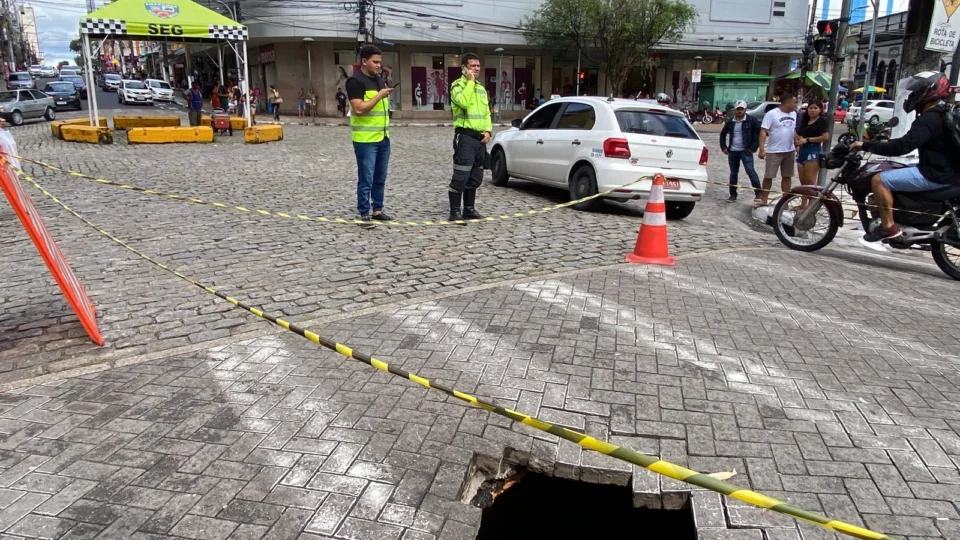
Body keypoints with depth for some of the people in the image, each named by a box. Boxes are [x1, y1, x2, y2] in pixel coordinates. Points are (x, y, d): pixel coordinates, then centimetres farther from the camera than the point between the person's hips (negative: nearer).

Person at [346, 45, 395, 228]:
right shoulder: (355, 81, -11)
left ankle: (377, 210, 22)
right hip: (365, 140, -8)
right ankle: (364, 215, 3)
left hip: (383, 138, 8)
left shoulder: (379, 80, 16)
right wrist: (379, 96, -19)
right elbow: (359, 109, -20)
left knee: (380, 178, 13)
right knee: (366, 179, -4)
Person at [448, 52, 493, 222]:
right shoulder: (458, 85, -5)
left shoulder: (481, 88, 18)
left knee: (475, 178, 11)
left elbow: (486, 113, 21)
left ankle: (469, 209, 21)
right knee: (461, 176, -9)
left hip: (480, 138, 8)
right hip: (465, 137, -8)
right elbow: (463, 102, -26)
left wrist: (487, 130, 5)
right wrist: (470, 81, -16)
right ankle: (455, 211, -3)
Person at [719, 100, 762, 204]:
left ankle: (758, 193, -9)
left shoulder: (751, 121, -5)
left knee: (750, 171, -14)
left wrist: (753, 147, -13)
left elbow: (760, 133, -8)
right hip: (732, 152, 5)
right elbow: (723, 134, 23)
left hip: (745, 151, -5)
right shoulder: (730, 122, 10)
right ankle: (733, 195, 18)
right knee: (733, 173, 10)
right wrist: (724, 147, 13)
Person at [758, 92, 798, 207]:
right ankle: (763, 200, 8)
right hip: (774, 151, -6)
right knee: (768, 176, 0)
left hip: (790, 151, 6)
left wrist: (797, 147, 14)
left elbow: (795, 131, 18)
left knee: (787, 176, 10)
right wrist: (762, 149, -22)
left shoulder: (794, 114, 7)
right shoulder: (771, 114, -12)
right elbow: (763, 132, -15)